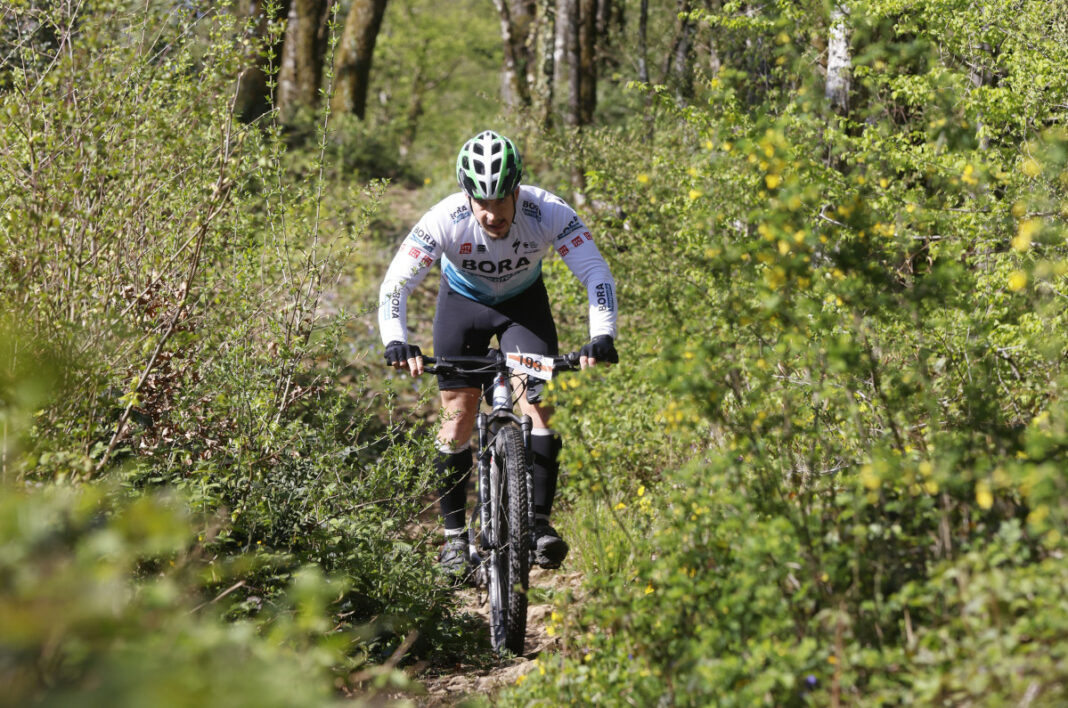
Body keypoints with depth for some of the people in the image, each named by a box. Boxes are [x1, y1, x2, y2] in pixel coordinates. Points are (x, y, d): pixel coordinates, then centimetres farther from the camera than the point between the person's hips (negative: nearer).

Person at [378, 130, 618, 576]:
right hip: (463, 301, 0)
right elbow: (395, 284, -33)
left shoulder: (548, 213, -33)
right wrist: (396, 343, -50)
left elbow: (597, 275, -32)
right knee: (458, 414, -4)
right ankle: (454, 533, 8)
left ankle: (540, 522, -10)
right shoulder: (446, 219, -34)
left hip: (524, 301, 0)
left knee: (538, 401, -17)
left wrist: (603, 337, -48)